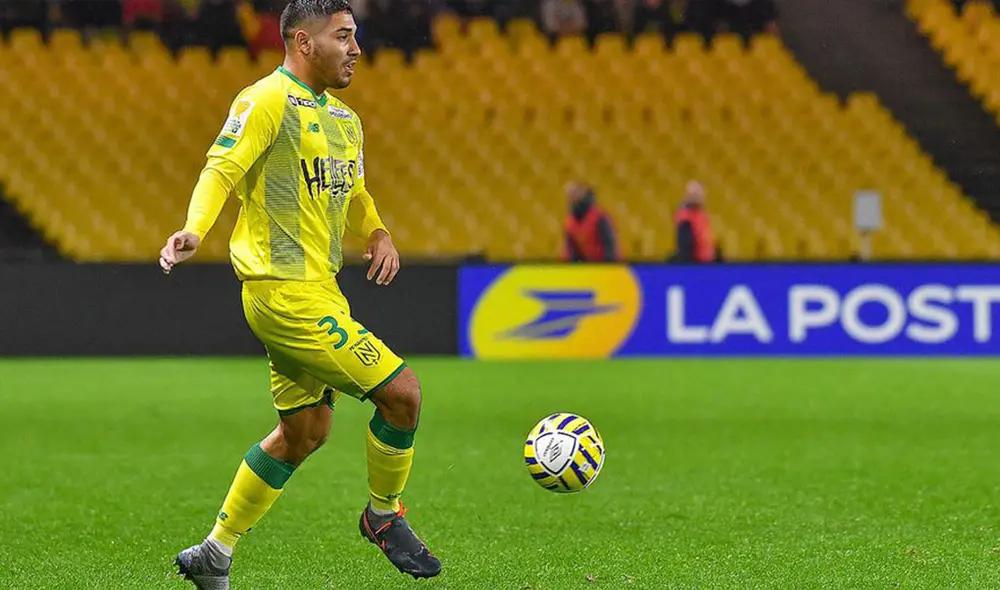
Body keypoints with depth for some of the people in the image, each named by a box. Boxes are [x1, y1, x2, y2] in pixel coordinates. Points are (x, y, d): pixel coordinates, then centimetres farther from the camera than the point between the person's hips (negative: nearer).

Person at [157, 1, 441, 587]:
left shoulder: (345, 120, 18)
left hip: (318, 290, 10)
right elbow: (222, 169, -17)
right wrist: (194, 230, -34)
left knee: (305, 433, 15)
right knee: (402, 391, -11)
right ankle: (384, 515, 12)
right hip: (286, 292, -10)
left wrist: (379, 233, 9)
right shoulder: (268, 99, -10)